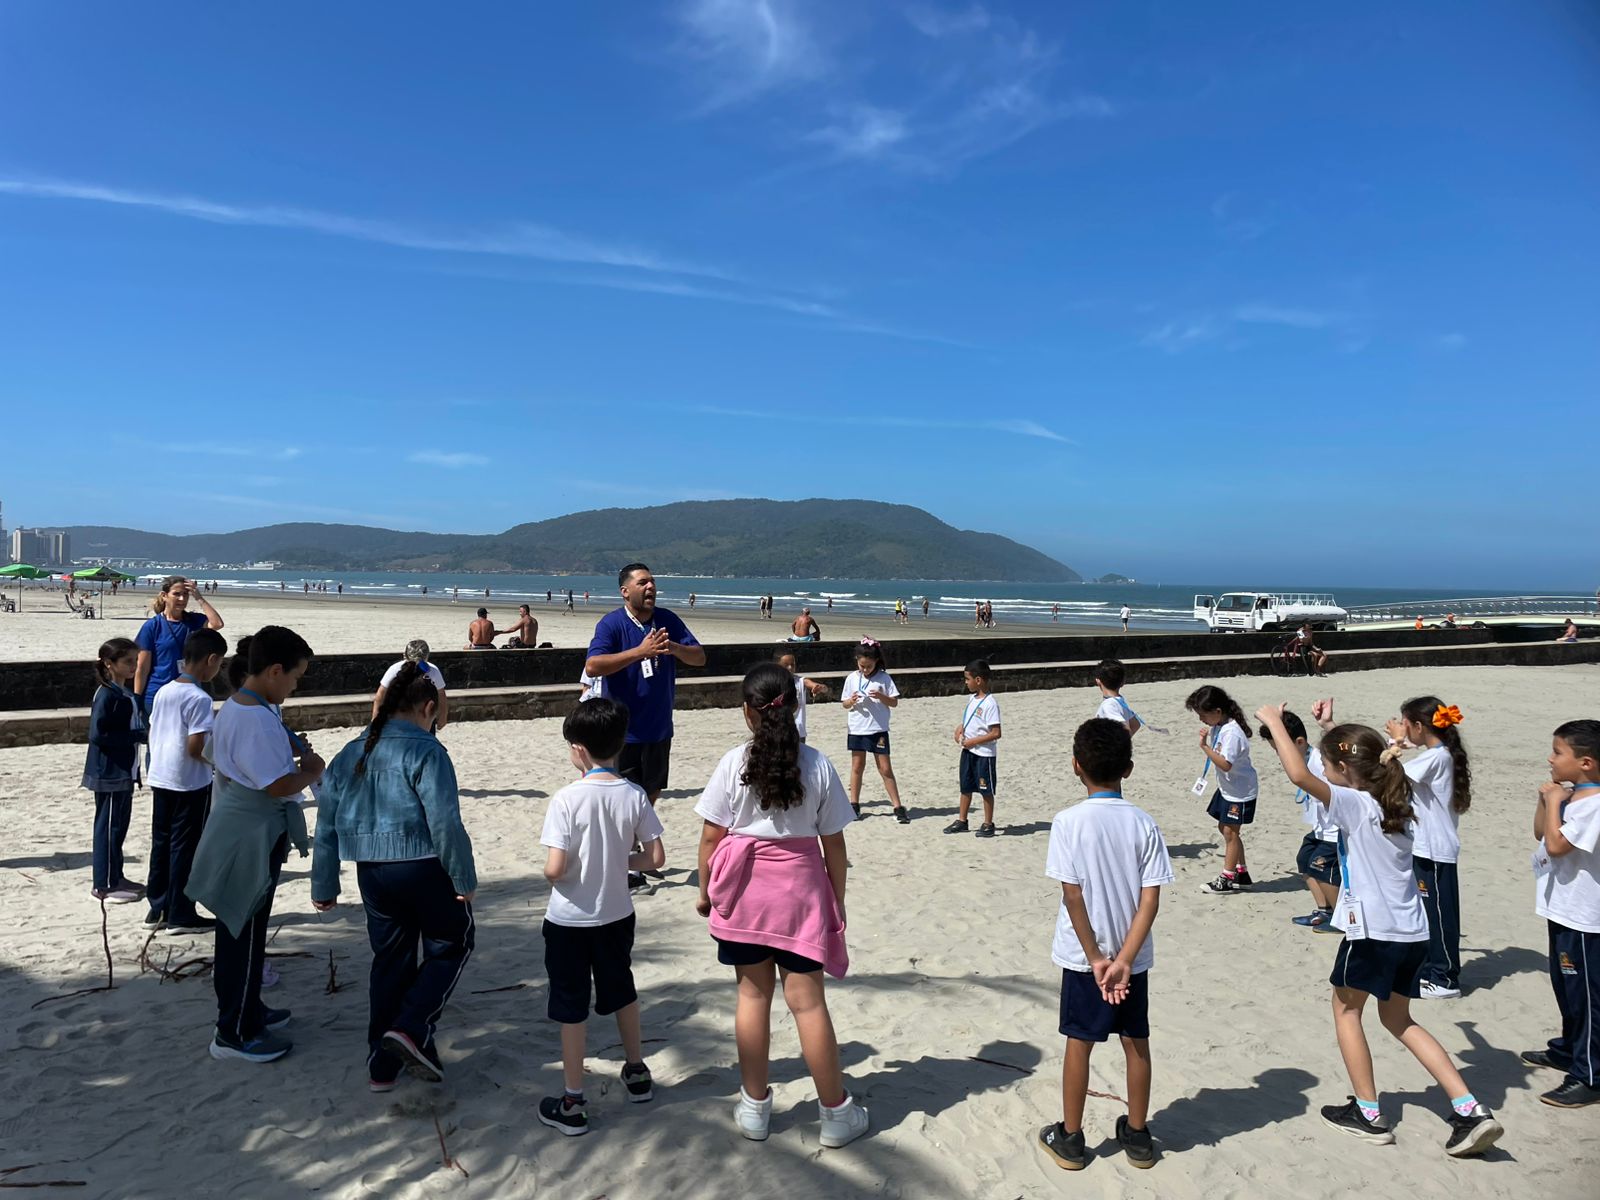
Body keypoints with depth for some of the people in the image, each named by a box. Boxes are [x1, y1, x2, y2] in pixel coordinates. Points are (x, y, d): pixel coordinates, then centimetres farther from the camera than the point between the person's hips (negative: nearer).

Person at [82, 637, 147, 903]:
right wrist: (135, 736, -21)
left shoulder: (127, 694, 9)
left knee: (120, 824, 15)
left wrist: (143, 733, -1)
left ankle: (116, 878, 26)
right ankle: (104, 885, 8)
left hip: (125, 770, 9)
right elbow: (97, 734, -22)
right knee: (109, 826, -1)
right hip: (109, 773, -9)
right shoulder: (106, 695, -17)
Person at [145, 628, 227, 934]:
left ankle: (158, 909, 24)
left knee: (161, 843, 15)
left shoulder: (163, 692, 6)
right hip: (190, 783, -8)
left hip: (159, 779, 8)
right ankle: (181, 916, 9)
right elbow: (195, 748, -21)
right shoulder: (200, 698, -18)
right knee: (184, 847, 2)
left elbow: (152, 736, 11)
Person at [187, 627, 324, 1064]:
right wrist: (312, 769, -9)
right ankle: (234, 1034, 15)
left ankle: (246, 1010, 37)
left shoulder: (237, 708, 7)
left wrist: (288, 750, 6)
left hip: (241, 834, 10)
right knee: (244, 936, 2)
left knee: (241, 931, 21)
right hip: (251, 840, -10)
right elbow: (279, 785, -27)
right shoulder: (255, 719, -25)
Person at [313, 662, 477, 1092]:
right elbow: (445, 824, -17)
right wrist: (464, 880, -9)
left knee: (389, 960, 18)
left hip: (371, 872, 6)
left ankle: (382, 1065, 24)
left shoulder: (351, 753, 9)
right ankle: (411, 1028, 0)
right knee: (453, 943, 15)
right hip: (421, 867, -6)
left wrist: (324, 886, 19)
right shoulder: (426, 752, -13)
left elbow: (327, 825, 12)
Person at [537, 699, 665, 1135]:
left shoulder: (567, 799, -21)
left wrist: (549, 871, -1)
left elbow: (554, 870, -23)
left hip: (570, 921, -4)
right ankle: (637, 1074, 41)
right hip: (617, 916, 4)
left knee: (572, 1008, 9)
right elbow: (656, 857, -8)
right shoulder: (634, 795, -9)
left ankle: (572, 1104, 20)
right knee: (622, 991, 24)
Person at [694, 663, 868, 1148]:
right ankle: (836, 1113, 17)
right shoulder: (817, 764, -7)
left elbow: (711, 837, -5)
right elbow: (834, 844, -2)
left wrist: (706, 891, 9)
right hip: (800, 890, 0)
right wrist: (837, 901, 10)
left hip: (744, 890, 0)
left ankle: (755, 1108, 24)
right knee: (807, 1000, 7)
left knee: (753, 993, 12)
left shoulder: (733, 764, -9)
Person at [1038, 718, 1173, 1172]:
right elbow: (1151, 898, -12)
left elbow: (1073, 896, -17)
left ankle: (1070, 1139, 23)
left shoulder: (1069, 822, -16)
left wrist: (1095, 958, -9)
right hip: (1133, 955, 2)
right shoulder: (1143, 823, -8)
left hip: (1084, 956, -2)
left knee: (1079, 1042, 10)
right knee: (1136, 1042, 16)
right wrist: (1123, 959, -13)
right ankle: (1137, 1136, 31)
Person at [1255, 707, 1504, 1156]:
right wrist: (1334, 730, 25)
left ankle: (1369, 1114, 17)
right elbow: (1354, 757, 28)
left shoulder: (1355, 805, -15)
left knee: (1346, 1009, 13)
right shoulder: (1394, 803, 8)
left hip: (1373, 931, -8)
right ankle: (1471, 1110, 13)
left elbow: (1299, 776, -30)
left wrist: (1274, 722, -20)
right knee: (1398, 1019, 21)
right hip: (1412, 932, 8)